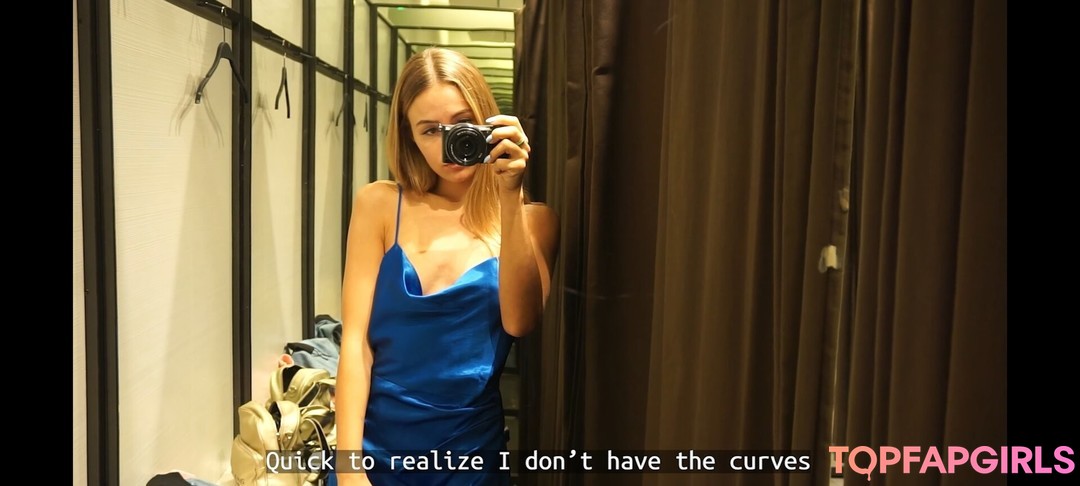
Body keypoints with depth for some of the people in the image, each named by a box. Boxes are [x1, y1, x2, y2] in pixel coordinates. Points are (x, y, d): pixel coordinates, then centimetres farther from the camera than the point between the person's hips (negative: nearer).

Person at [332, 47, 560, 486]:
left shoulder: (531, 219, -3)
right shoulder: (379, 205, -4)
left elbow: (519, 321, -19)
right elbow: (354, 340, -8)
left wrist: (509, 199, -24)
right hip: (375, 447, 0)